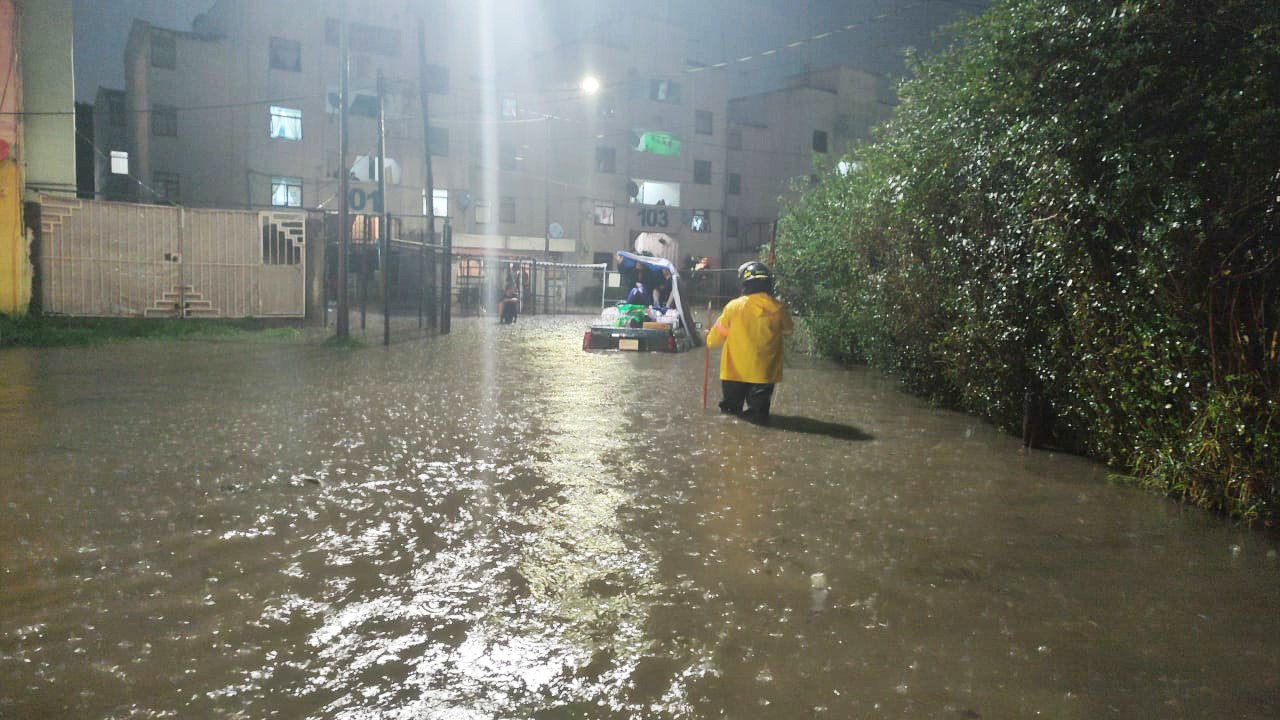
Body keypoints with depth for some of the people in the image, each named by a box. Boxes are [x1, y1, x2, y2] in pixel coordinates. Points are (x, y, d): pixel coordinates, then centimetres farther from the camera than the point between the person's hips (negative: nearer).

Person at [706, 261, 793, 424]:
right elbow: (787, 330, 13)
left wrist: (710, 340, 21)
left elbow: (715, 339, -1)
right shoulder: (779, 309, -8)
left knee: (731, 407, 18)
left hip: (736, 371, -1)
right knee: (759, 413, 15)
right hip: (764, 372, 1)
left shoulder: (734, 307, -12)